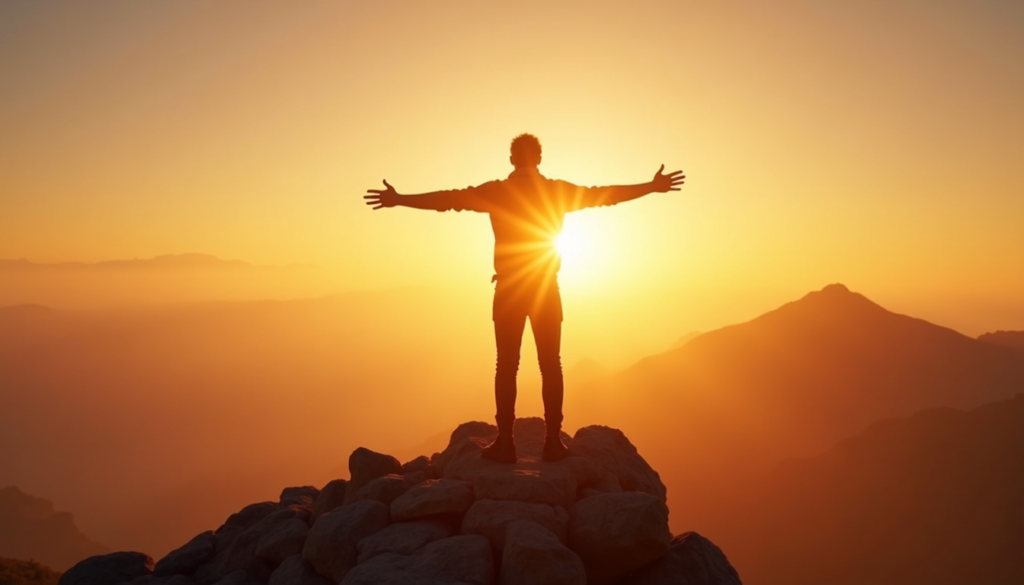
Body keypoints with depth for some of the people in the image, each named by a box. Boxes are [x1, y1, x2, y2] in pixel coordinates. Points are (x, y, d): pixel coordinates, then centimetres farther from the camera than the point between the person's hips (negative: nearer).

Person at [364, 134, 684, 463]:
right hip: (547, 289, 1)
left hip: (509, 289, -1)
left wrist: (398, 200, 5)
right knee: (550, 364, 4)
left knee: (507, 365, 2)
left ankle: (505, 442, 1)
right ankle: (553, 441, 4)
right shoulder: (558, 190, 2)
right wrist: (653, 187, 17)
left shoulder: (495, 192, -2)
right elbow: (605, 195, 7)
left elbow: (447, 199, -3)